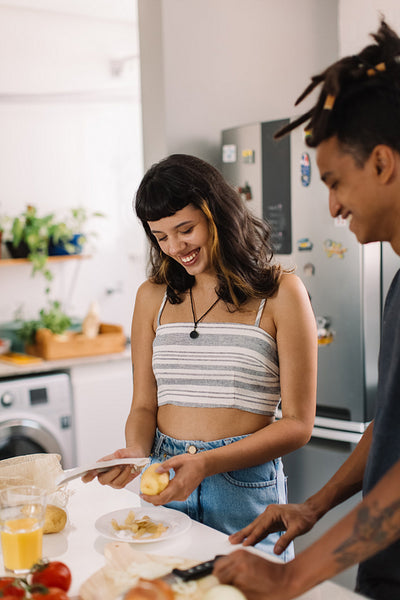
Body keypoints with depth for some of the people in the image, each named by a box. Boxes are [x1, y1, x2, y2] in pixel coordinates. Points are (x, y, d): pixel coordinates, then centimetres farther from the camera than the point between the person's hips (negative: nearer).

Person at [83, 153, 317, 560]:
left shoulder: (279, 293, -6)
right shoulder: (153, 296, 7)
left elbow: (297, 424, -7)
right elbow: (144, 406, 10)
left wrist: (207, 463, -18)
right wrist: (136, 452, -12)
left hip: (246, 486, -3)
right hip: (165, 484, 3)